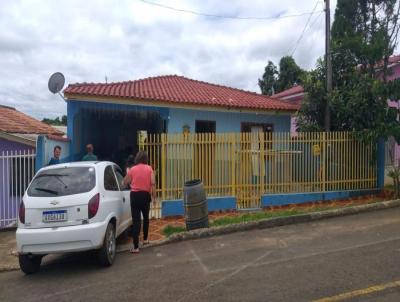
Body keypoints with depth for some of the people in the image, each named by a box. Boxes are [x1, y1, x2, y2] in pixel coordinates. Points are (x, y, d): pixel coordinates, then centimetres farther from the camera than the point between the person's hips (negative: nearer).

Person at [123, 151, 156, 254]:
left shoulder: (132, 169, -1)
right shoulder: (149, 169, -2)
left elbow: (125, 182, 7)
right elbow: (153, 183, -9)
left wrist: (127, 172, 23)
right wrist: (153, 196, -3)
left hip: (135, 195, -1)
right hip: (145, 195, 1)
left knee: (136, 219, -2)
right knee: (145, 217, 23)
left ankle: (136, 247, -4)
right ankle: (145, 239, 36)